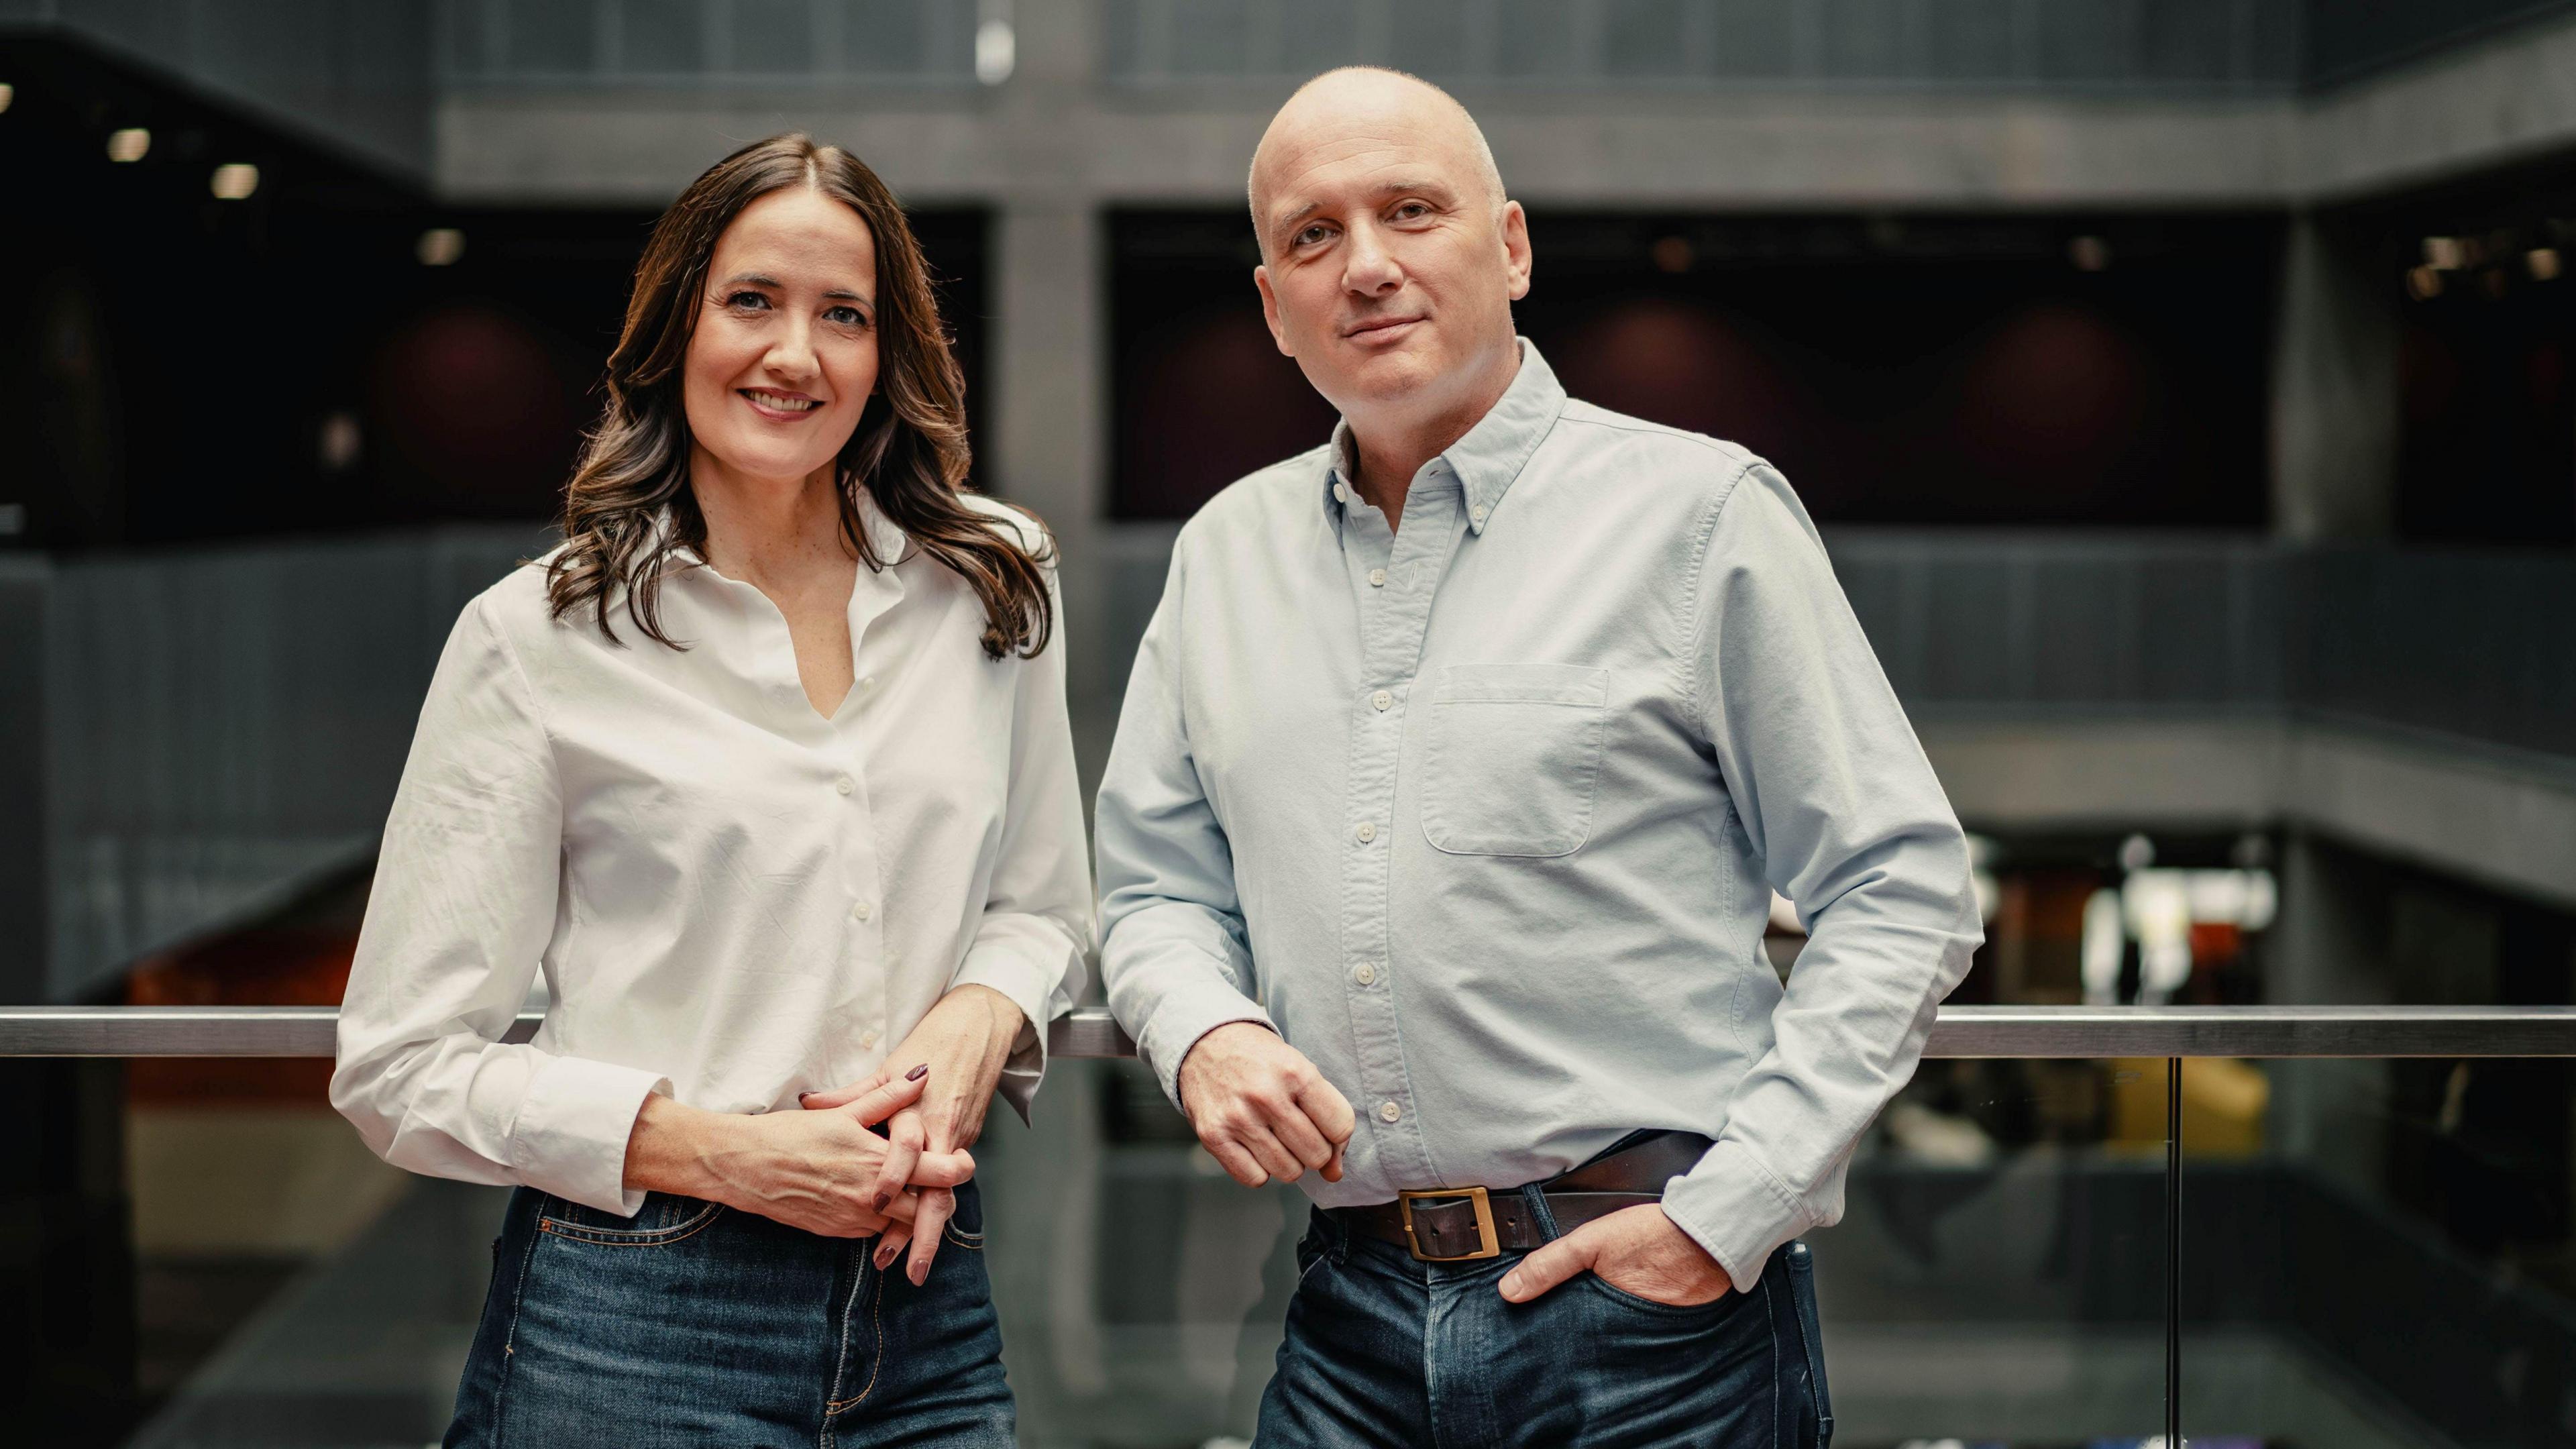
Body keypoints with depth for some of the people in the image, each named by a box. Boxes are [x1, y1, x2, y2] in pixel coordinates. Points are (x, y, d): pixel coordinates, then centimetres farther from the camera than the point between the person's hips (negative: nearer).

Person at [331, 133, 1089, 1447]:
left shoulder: (995, 587, 6)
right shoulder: (541, 637, -4)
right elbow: (403, 1067, -4)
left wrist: (977, 1020, -7)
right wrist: (731, 1154, -14)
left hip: (928, 1312, 3)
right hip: (631, 1327, -3)